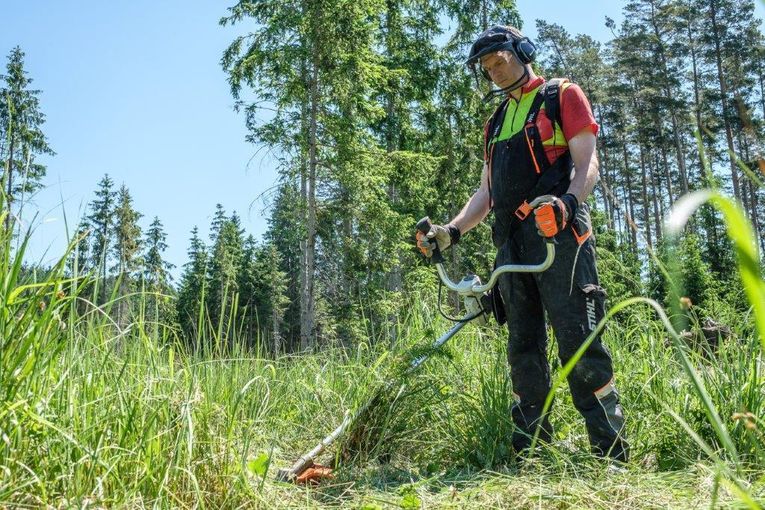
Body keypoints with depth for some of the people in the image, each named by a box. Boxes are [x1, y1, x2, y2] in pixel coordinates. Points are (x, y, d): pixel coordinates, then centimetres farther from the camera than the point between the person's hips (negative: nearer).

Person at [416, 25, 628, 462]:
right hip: (511, 243, 7)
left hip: (558, 233, -7)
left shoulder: (562, 96, 8)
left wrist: (567, 201, -25)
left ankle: (612, 454, -6)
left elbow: (587, 163, -4)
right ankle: (531, 450, 14)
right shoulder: (496, 123, 27)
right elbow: (487, 190, 23)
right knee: (523, 348, 6)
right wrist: (451, 232, 9)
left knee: (578, 341, -12)